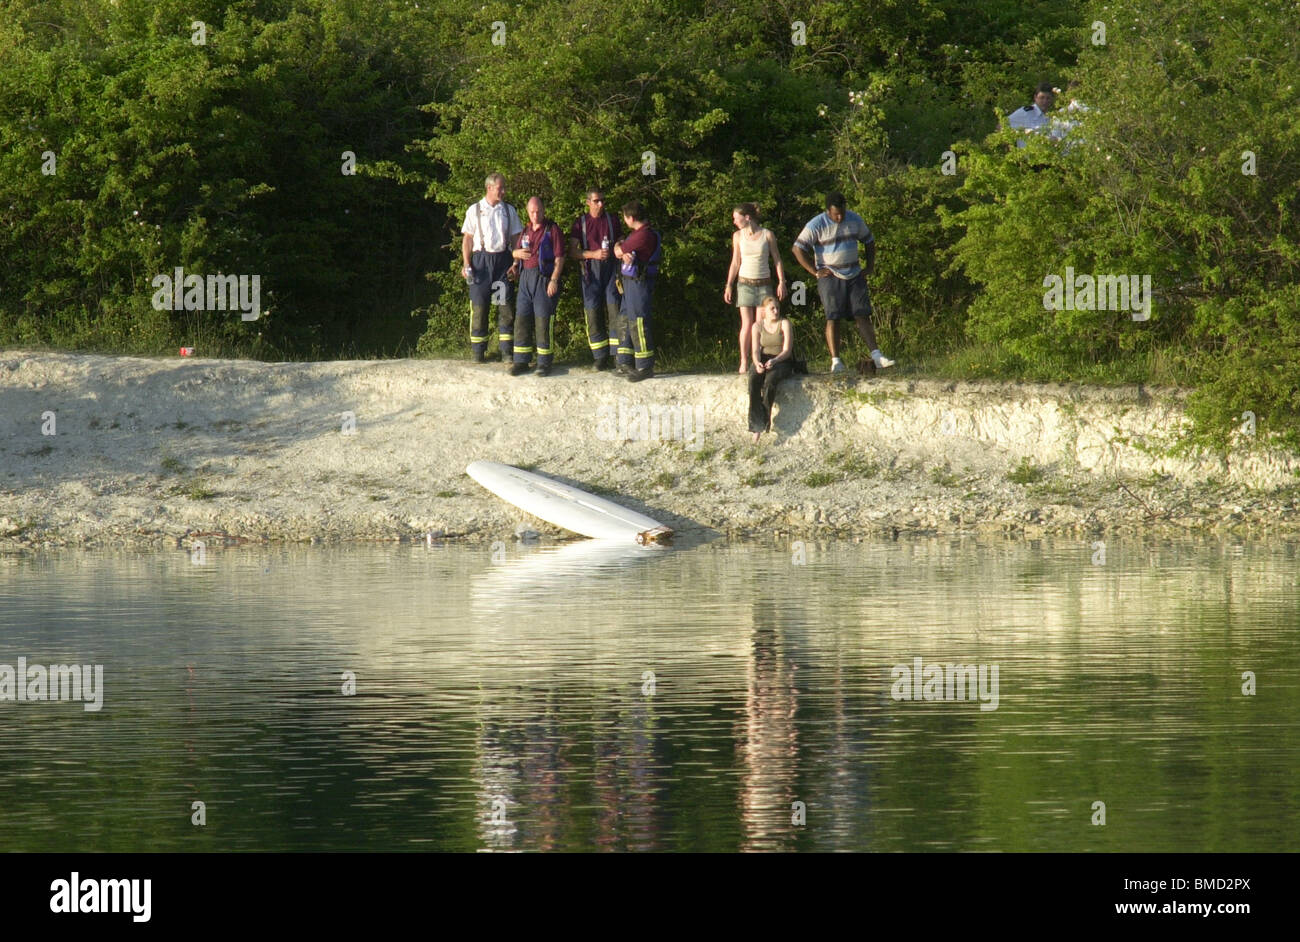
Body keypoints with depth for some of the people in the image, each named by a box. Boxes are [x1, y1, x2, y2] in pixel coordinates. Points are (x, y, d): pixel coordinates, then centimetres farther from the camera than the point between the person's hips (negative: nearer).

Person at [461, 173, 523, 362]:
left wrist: (516, 263, 1)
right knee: (479, 305, -2)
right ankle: (478, 351, 5)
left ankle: (507, 351, 1)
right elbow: (467, 239, 4)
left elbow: (516, 238, 11)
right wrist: (466, 264, -5)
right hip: (481, 259, -2)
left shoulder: (509, 211, 10)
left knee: (505, 305, -3)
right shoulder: (474, 211, 5)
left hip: (502, 259, 2)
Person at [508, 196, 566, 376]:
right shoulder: (525, 231, 17)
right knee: (521, 319, 4)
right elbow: (516, 252, 26)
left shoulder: (552, 230, -2)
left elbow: (559, 258, -7)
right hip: (526, 277, 6)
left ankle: (544, 362, -1)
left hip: (544, 278, -6)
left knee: (543, 320, -6)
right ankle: (521, 361, 9)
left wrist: (554, 280, -16)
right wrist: (518, 253, 0)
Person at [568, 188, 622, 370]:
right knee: (593, 314, -1)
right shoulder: (581, 222, 6)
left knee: (615, 312, -8)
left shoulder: (611, 220, 10)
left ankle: (617, 355, -8)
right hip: (591, 270, 0)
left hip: (610, 267, 0)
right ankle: (600, 357, 6)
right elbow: (572, 252, 0)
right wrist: (594, 254, -14)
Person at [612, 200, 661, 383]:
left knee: (638, 323, -8)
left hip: (639, 283, -10)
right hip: (630, 282, 10)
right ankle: (626, 362, 24)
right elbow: (619, 252, 10)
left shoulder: (645, 235, -19)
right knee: (624, 320, 16)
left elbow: (619, 251, -14)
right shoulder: (636, 233, 14)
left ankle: (645, 367, -6)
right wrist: (624, 254, -11)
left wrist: (619, 247, 8)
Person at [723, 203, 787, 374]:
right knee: (747, 324, -6)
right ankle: (744, 363, -3)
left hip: (763, 283, -1)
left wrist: (781, 282, -3)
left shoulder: (767, 235, -1)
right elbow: (735, 263, 11)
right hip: (745, 283, 1)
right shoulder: (738, 236, 5)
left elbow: (777, 259, 4)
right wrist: (728, 285, 7)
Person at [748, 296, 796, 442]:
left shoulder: (785, 324, -4)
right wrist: (757, 363, -27)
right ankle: (756, 426, -36)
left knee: (770, 379, -37)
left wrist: (774, 361, -30)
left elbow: (787, 350, -12)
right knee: (754, 380, -32)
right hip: (763, 361, 2)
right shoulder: (758, 326, 5)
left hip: (782, 362, -2)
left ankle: (764, 422, -30)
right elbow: (756, 350, -4)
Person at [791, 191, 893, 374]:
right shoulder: (817, 225, -10)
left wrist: (870, 267, 10)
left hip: (854, 276, 4)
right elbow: (798, 249, -10)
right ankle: (836, 361, -9)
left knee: (863, 316, -1)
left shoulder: (855, 220, 4)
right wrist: (815, 271, -11)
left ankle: (877, 356, -5)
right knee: (833, 318, -8)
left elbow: (869, 241, 19)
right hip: (830, 277, -4)